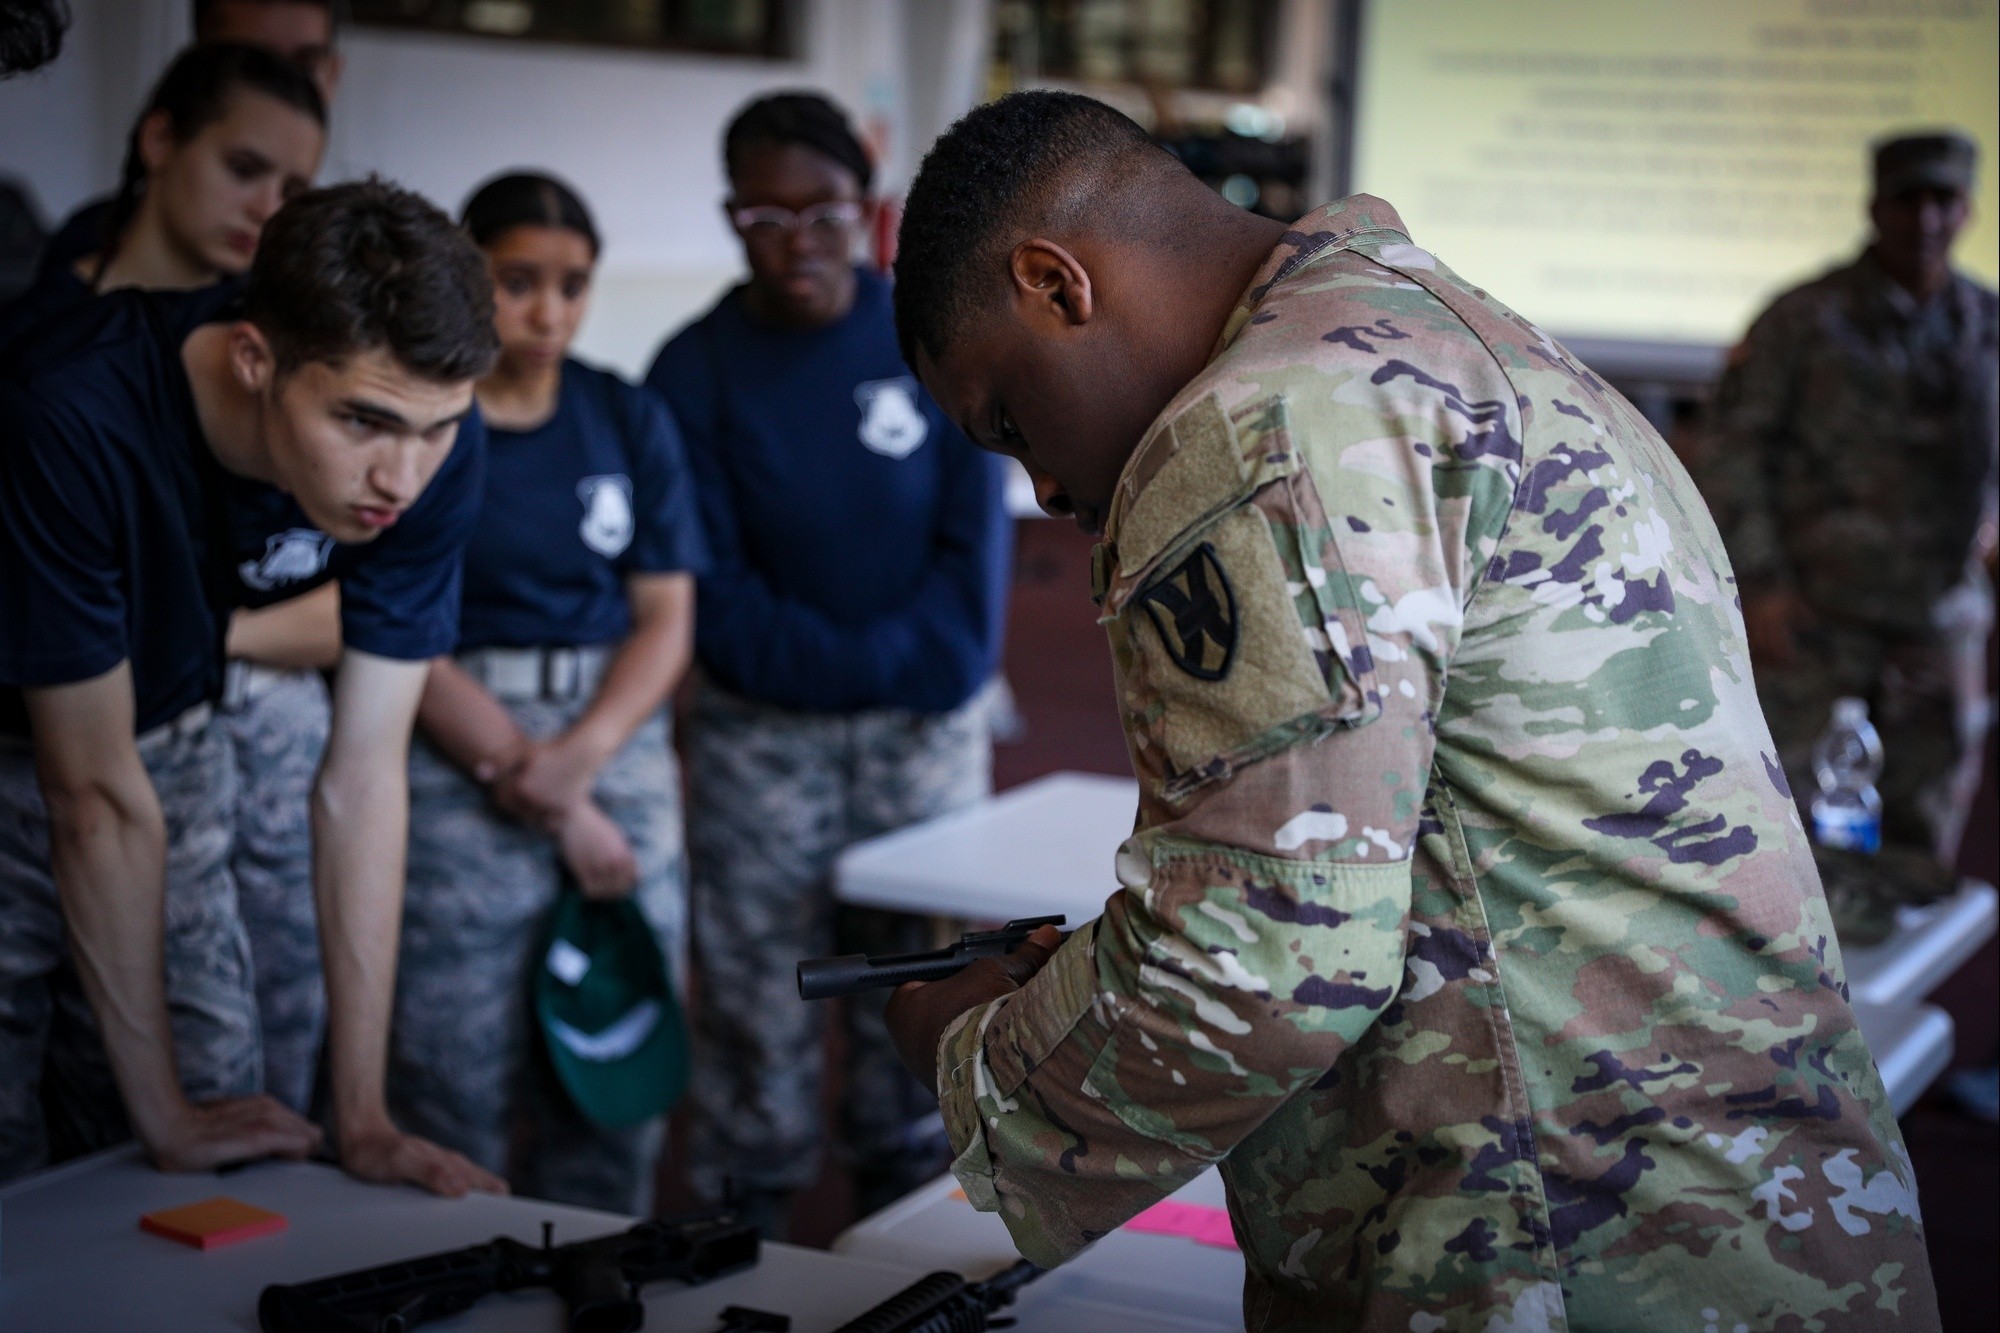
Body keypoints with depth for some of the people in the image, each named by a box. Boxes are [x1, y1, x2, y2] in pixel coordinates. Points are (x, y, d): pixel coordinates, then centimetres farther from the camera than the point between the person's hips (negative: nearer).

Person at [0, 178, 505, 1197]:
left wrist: (362, 1120, -17)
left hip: (167, 732, 4)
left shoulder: (432, 442, -22)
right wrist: (163, 1113, -19)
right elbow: (97, 797, -28)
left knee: (230, 1175, 2)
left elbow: (362, 775, -17)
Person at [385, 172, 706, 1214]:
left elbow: (667, 621, 7)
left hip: (619, 740, 4)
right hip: (457, 761, -4)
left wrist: (580, 757, -11)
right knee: (454, 1079, -4)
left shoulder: (629, 421, 11)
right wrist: (544, 798, -9)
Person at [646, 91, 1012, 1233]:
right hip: (761, 735, -1)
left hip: (928, 723, 1)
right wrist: (857, 664, -14)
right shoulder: (696, 371, -2)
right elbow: (710, 586, -5)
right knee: (757, 1007, 2)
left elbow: (974, 541, 0)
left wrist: (914, 667, -13)